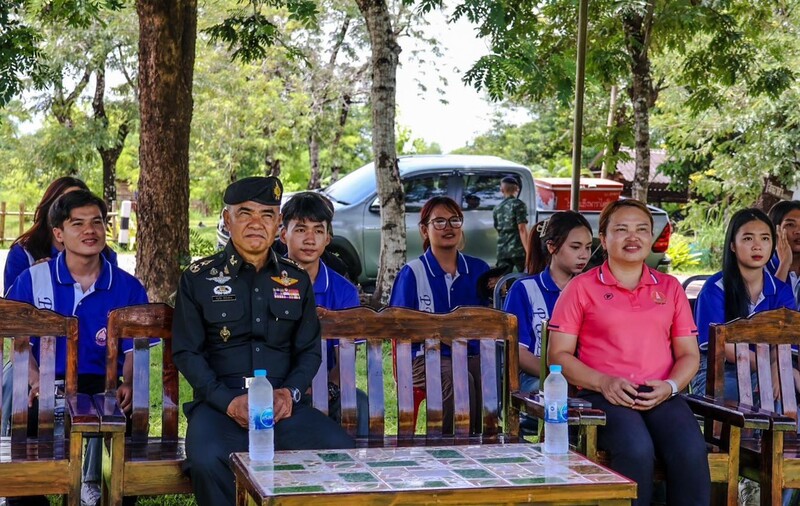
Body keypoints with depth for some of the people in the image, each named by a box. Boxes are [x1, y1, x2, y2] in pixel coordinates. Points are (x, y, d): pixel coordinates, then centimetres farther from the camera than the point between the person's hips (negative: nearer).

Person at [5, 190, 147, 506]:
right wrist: (36, 382, -17)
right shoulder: (33, 281, 4)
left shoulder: (128, 288, 5)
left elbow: (134, 351, 6)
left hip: (102, 386, 0)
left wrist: (127, 386, -15)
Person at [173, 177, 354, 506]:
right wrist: (229, 402, -12)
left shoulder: (297, 281, 15)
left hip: (284, 405, 3)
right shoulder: (198, 278, 6)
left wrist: (289, 393, -6)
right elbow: (186, 352, 2)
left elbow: (310, 350, 15)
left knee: (341, 449, -23)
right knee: (207, 460, -34)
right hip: (219, 404, -2)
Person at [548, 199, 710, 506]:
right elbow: (559, 354, 6)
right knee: (636, 449, -35)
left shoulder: (670, 287, 20)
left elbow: (688, 354, 19)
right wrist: (604, 382, -10)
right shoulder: (581, 288, 10)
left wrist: (670, 386, -3)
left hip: (661, 397, 3)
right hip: (603, 397, -3)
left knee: (691, 451, -30)